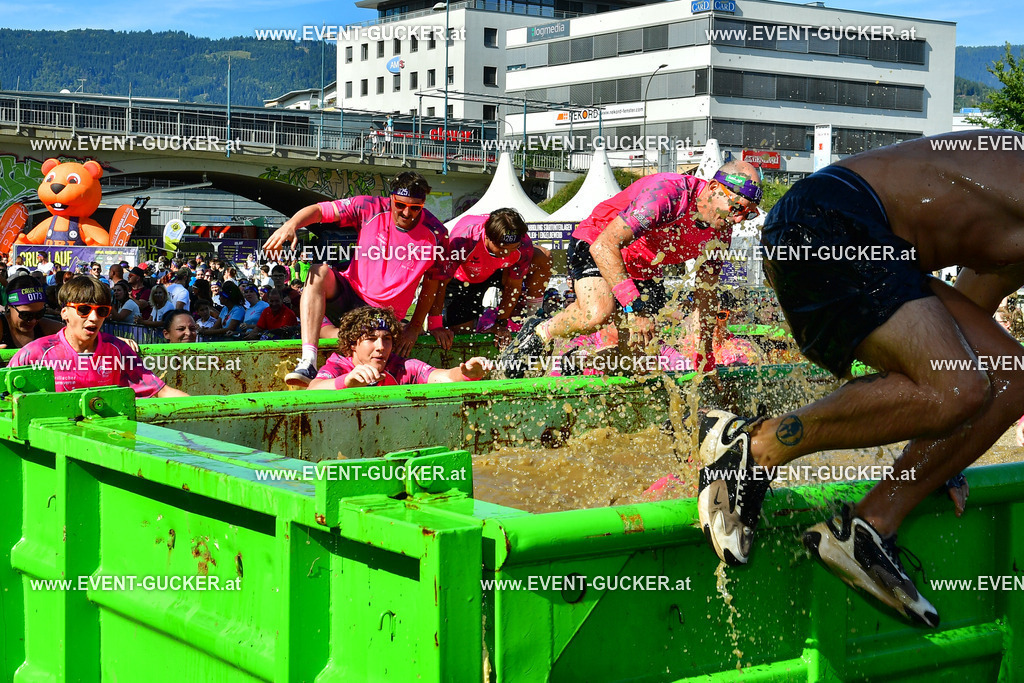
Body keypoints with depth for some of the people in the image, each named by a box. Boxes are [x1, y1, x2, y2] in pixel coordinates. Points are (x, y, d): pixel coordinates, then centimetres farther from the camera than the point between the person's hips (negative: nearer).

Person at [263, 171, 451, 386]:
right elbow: (318, 210, -11)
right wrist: (291, 224, -32)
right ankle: (308, 363, -40)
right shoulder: (371, 209, -10)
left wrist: (415, 328, -2)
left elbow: (432, 283, 2)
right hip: (350, 293, 2)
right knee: (320, 272, -31)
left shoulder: (435, 234, -8)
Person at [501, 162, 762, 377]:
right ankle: (539, 334, -7)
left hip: (644, 268, 7)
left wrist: (706, 355, 1)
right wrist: (634, 307, -42)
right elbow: (604, 245, -38)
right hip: (595, 249, -7)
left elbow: (706, 293, 1)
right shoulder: (665, 193, -35)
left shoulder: (720, 231, -12)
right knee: (599, 314, -37)